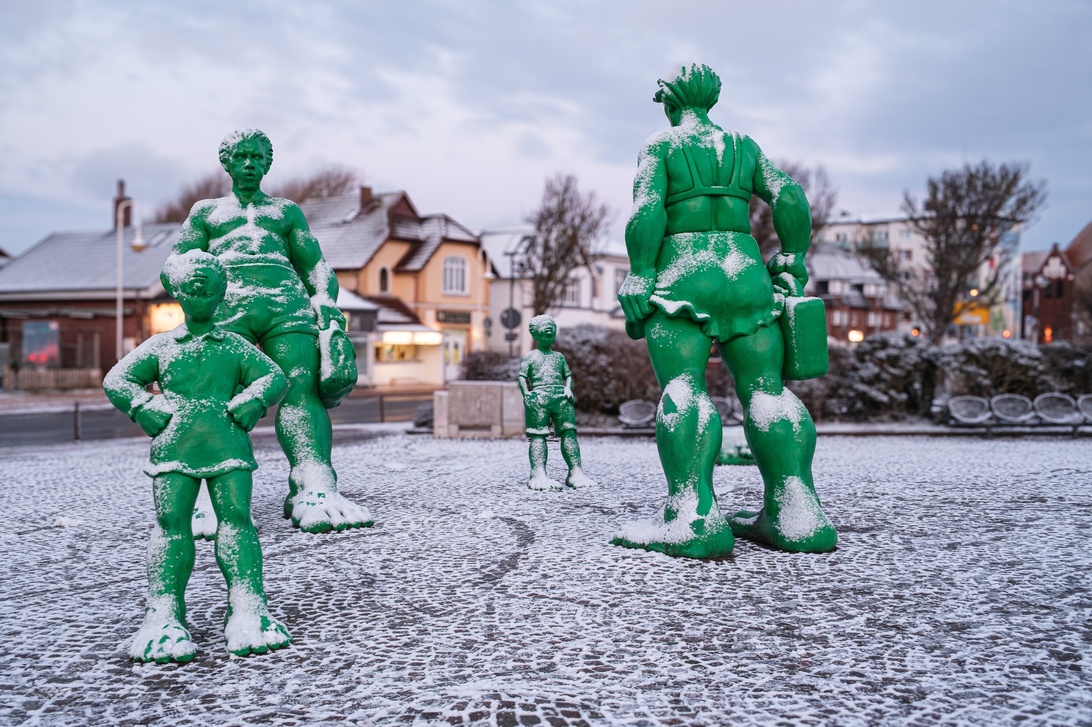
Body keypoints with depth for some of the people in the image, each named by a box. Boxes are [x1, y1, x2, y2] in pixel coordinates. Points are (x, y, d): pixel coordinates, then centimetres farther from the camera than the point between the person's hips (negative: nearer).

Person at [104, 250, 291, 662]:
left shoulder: (235, 346, 20)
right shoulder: (160, 346, 20)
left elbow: (274, 376, 12)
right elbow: (116, 380, 17)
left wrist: (253, 400, -8)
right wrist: (147, 410, -1)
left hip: (227, 444, 0)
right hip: (174, 445, 1)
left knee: (236, 518, -11)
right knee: (171, 523, -8)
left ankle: (248, 614, -11)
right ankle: (164, 618, -5)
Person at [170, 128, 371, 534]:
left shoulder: (287, 211, 33)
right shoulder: (206, 211, 31)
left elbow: (316, 263, 23)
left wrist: (325, 297, 1)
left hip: (287, 302, 0)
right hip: (225, 303, 0)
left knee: (302, 387, -22)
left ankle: (314, 490, -36)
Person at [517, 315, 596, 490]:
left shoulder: (559, 356, 26)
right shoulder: (530, 356, 16)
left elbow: (568, 375, 22)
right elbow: (522, 377, 8)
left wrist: (568, 388, 1)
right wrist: (526, 394, -9)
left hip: (561, 397, 3)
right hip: (538, 397, -3)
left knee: (569, 432, -10)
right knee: (538, 435, -11)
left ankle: (576, 472, -15)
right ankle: (539, 474, -19)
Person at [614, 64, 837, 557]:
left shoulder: (660, 145, 9)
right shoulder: (743, 146, 20)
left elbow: (646, 212, -6)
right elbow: (791, 200, 8)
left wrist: (639, 277, -7)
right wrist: (792, 263, 12)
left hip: (681, 274, -4)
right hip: (745, 273, 4)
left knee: (682, 389, -11)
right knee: (765, 387, 2)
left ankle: (694, 520, -24)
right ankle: (796, 516, -4)